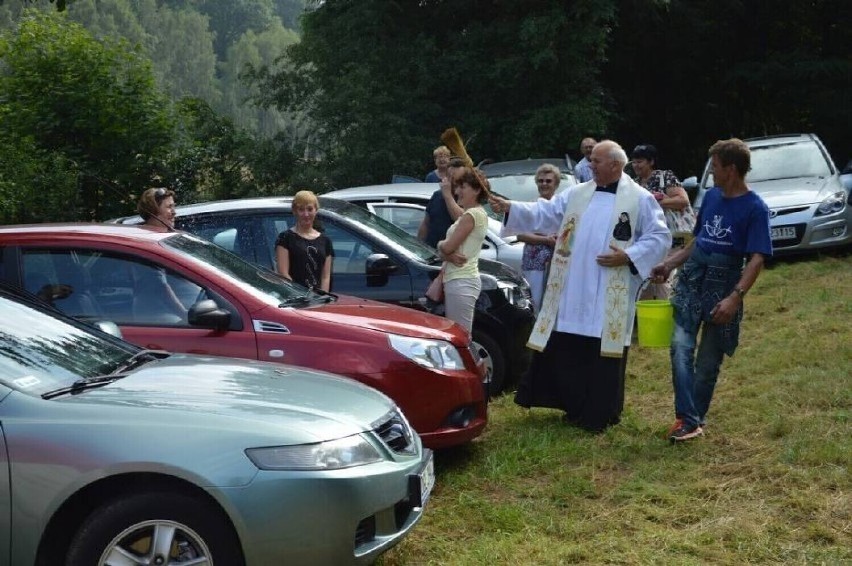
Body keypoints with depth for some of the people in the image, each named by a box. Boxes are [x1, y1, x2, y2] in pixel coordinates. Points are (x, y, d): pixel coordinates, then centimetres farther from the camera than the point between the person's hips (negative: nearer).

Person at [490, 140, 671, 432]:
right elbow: (544, 214, 5)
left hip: (610, 297, -4)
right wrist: (510, 208, -8)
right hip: (572, 292, 5)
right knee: (563, 350, 8)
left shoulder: (641, 200, -2)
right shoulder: (576, 194, 10)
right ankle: (575, 407, 23)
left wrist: (629, 257, -15)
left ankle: (599, 414, 12)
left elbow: (660, 238, -3)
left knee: (603, 354, 1)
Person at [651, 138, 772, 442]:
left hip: (723, 284, -4)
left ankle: (696, 418, 21)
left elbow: (756, 259, -17)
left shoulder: (755, 208, -11)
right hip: (691, 277, 4)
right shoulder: (711, 196, 6)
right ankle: (687, 418, -13)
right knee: (681, 346, -12)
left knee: (709, 360, 6)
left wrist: (736, 296, -28)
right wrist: (668, 264, 11)